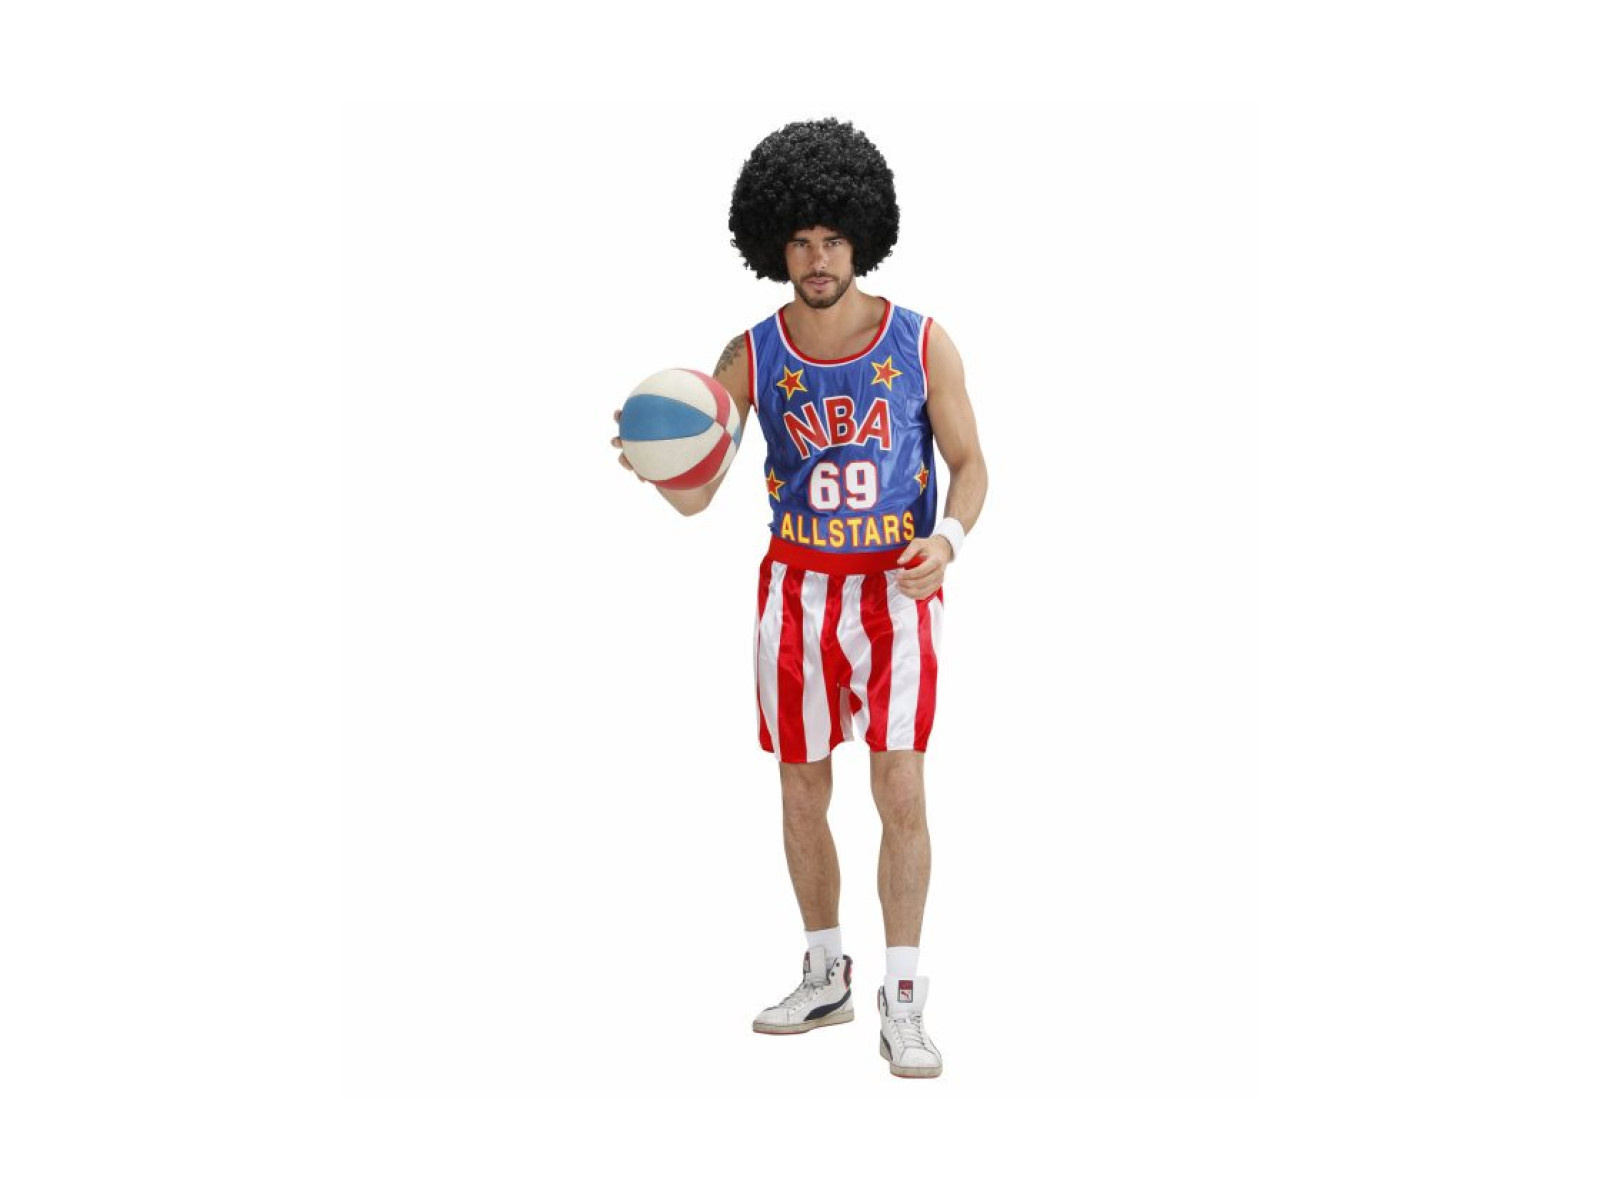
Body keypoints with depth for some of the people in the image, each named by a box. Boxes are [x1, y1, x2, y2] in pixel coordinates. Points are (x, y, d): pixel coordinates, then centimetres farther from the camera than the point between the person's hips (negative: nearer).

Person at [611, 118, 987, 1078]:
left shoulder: (921, 342, -7)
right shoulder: (751, 357, -4)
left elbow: (970, 464, 0)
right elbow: (695, 497, -6)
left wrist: (947, 538, -21)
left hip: (897, 591, -2)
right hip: (797, 589, 3)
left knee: (901, 790, -13)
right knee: (803, 792, 9)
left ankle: (904, 1007, -5)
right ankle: (825, 978, 28)